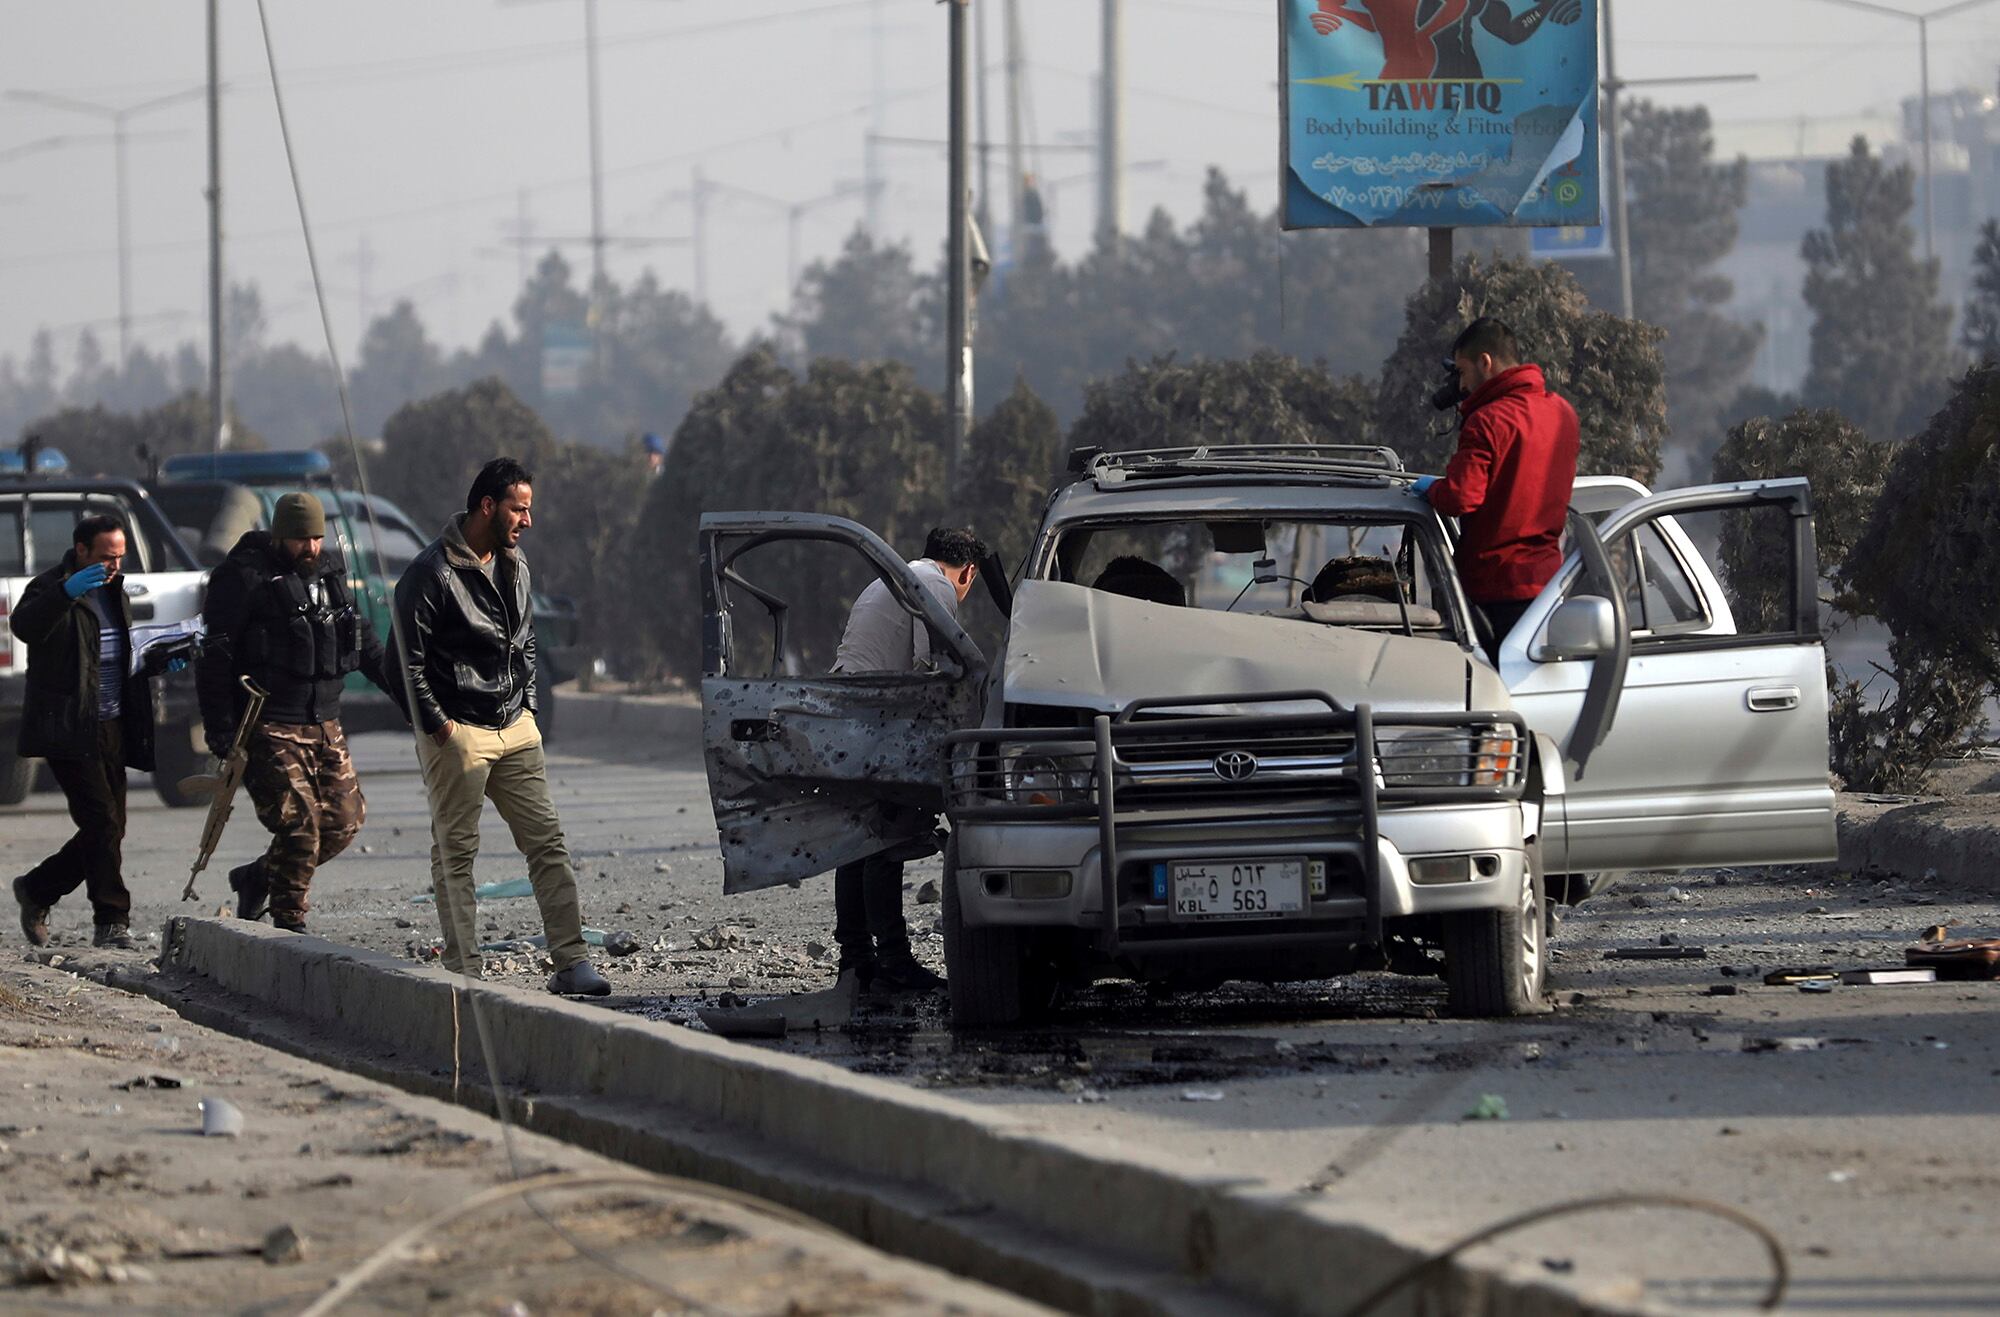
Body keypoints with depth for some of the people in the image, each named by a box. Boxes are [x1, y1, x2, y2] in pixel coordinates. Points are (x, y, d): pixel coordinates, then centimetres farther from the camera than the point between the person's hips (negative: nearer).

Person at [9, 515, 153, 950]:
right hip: (69, 730, -8)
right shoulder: (51, 588, -9)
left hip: (111, 730, 8)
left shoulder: (113, 591, 18)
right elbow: (25, 626, -31)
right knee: (103, 822, -14)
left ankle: (37, 889, 27)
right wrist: (66, 592, -46)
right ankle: (112, 923, -10)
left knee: (107, 829, 9)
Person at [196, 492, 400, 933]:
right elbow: (214, 657, -11)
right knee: (300, 823, -14)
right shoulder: (246, 579, -9)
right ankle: (288, 922, 0)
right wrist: (221, 730, -16)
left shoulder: (329, 574, 13)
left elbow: (365, 643, 25)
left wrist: (403, 691, 23)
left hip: (324, 725, 7)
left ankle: (257, 878, 22)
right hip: (270, 727, -7)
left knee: (345, 820, 4)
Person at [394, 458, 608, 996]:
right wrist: (438, 725, -13)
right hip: (458, 731, -7)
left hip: (515, 729, 7)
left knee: (548, 842, 0)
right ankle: (464, 974, -1)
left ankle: (571, 962, -2)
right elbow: (408, 658, -11)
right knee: (455, 853, -2)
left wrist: (527, 705, 15)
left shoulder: (515, 566, 13)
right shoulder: (433, 572, -11)